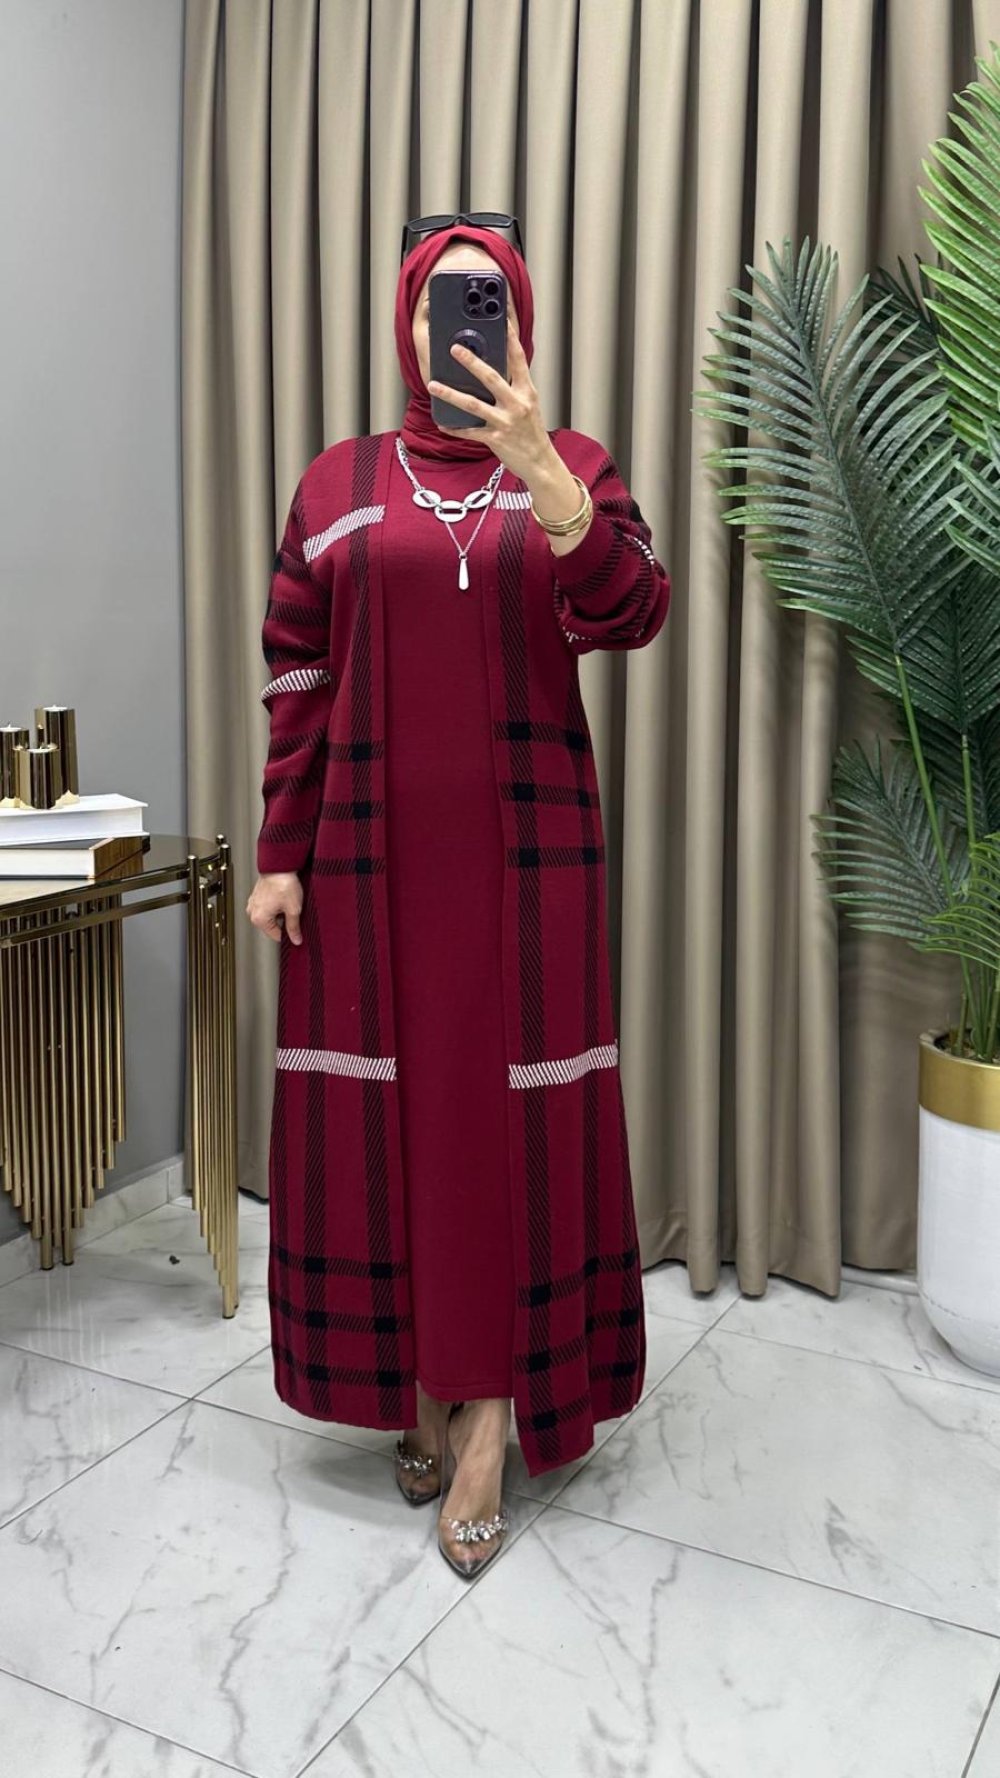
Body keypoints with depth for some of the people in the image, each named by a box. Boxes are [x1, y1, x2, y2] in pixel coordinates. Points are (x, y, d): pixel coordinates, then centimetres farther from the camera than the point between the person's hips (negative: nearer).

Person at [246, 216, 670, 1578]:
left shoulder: (571, 469, 6)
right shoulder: (336, 485, 8)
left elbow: (633, 614, -13)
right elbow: (296, 682, 5)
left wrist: (540, 472, -28)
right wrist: (279, 856, 0)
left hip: (526, 844, -1)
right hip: (372, 848, 1)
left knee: (512, 1098, 0)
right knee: (384, 1098, 6)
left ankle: (494, 1404, 13)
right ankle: (420, 1378, 24)